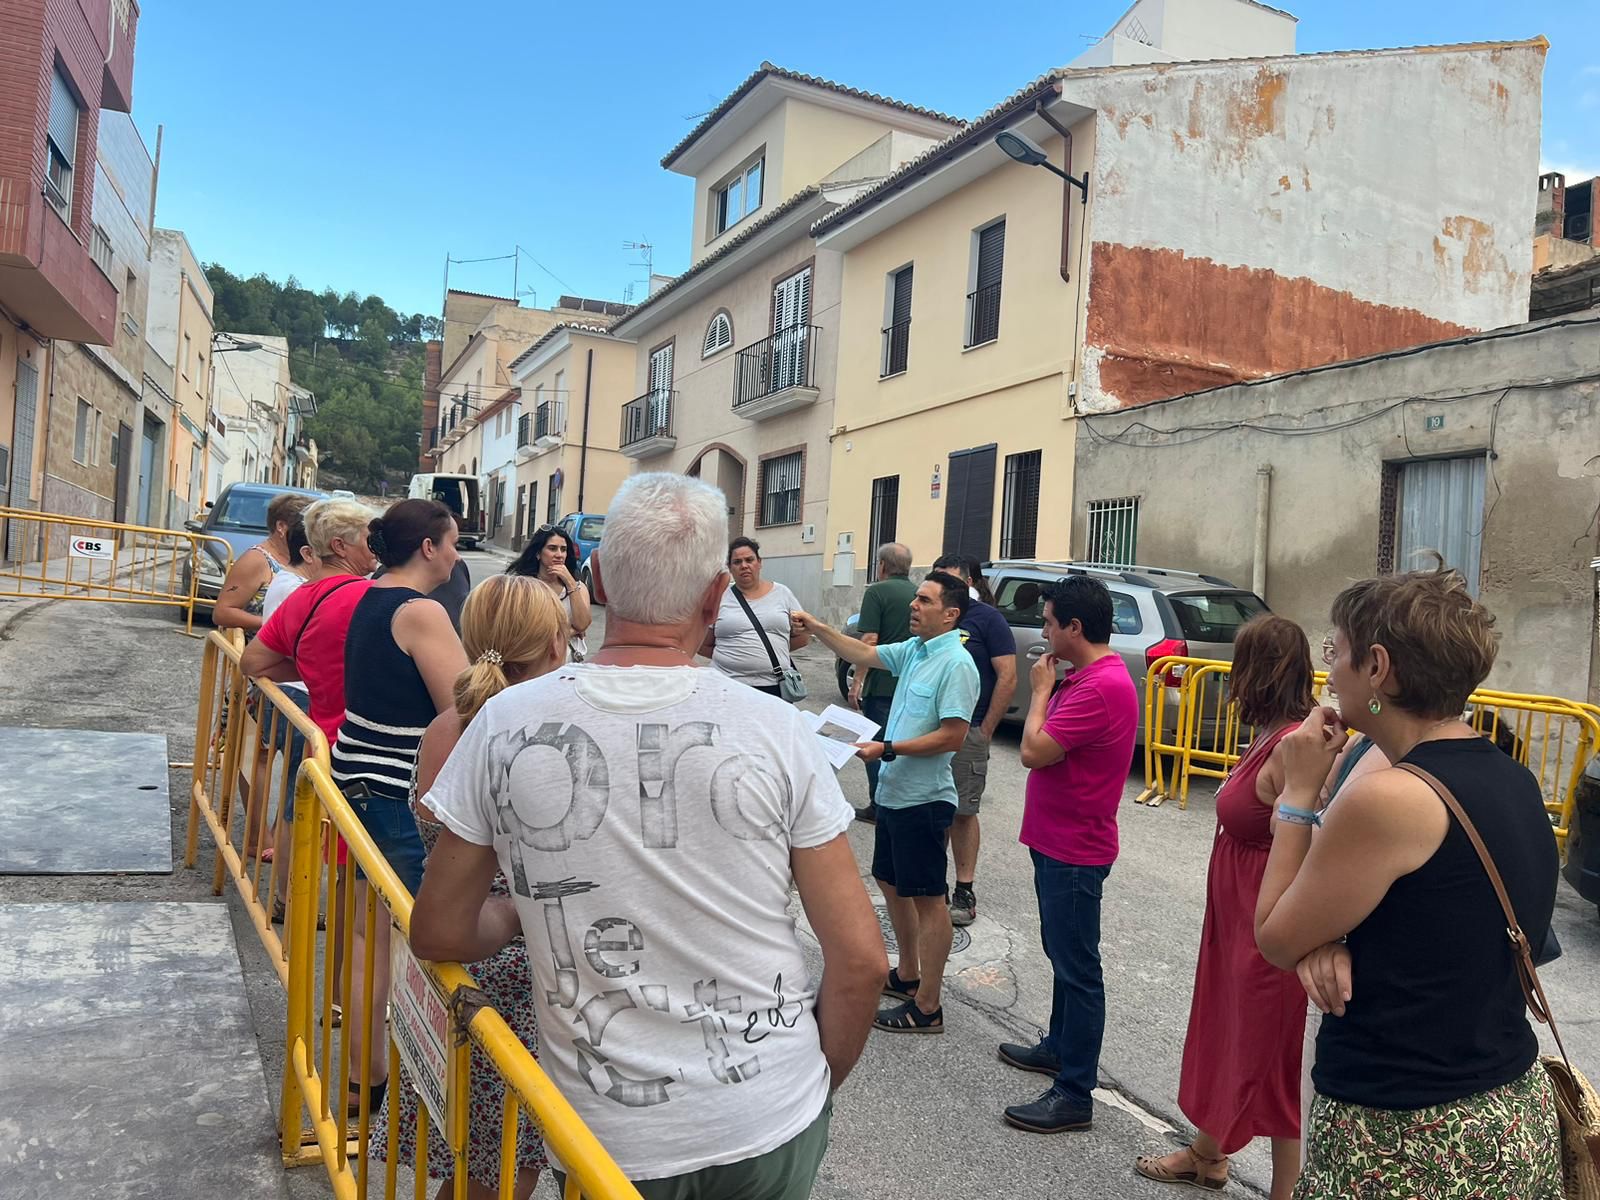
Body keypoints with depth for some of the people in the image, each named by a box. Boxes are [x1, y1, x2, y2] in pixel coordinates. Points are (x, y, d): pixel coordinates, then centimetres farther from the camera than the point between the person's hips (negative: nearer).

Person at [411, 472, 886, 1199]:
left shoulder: (507, 725, -12)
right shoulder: (774, 728, -14)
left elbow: (439, 934, -2)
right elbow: (861, 960, -10)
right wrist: (820, 1083, 7)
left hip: (607, 1137, 0)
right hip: (774, 1123, 1)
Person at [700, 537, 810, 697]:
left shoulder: (782, 593, 5)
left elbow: (802, 636, 10)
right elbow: (703, 645, 7)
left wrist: (775, 649, 6)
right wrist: (731, 657, 2)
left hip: (777, 685, 1)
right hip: (729, 686, -1)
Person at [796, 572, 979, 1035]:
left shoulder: (956, 664, -19)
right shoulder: (913, 650, 8)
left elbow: (952, 737, -23)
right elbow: (862, 654, 20)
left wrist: (888, 749, -22)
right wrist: (816, 627, 12)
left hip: (924, 800, -9)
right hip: (894, 792, 9)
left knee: (927, 898, 0)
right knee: (890, 884, 20)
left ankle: (927, 1007, 10)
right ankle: (907, 975, 37)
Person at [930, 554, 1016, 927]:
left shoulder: (987, 619, -5)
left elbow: (1008, 678, -9)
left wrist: (985, 730, -9)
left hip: (966, 732, -5)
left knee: (962, 812, 2)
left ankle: (964, 891, 12)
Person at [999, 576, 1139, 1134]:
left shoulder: (1102, 686, -25)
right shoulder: (1090, 676, 10)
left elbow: (1034, 750, -23)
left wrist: (1041, 689, -13)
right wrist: (1050, 689, 3)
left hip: (1075, 853, -11)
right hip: (1059, 842, 11)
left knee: (1077, 968, -1)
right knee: (1062, 955, 23)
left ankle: (1074, 1095, 9)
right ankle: (1059, 1046, 40)